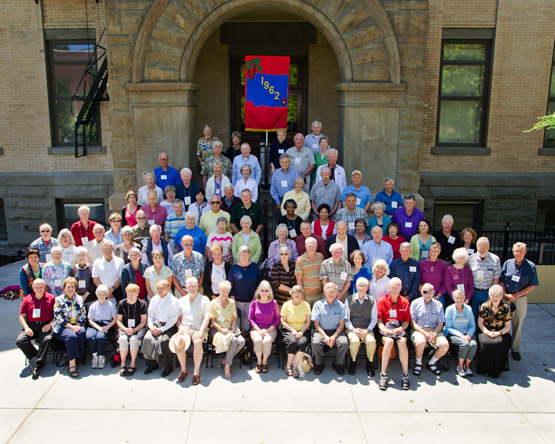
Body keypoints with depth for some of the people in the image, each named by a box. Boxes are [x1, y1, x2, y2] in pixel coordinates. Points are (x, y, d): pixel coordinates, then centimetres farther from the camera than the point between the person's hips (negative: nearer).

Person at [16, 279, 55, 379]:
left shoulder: (51, 298, 6)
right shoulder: (27, 299, 13)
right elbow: (22, 316, 12)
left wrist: (50, 324, -11)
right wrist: (26, 328, -5)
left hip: (45, 325, -3)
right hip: (31, 326, 3)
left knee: (47, 339, -32)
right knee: (20, 341, -22)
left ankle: (37, 365, -23)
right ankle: (37, 358, -8)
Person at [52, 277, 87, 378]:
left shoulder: (79, 299, 16)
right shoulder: (59, 299, 7)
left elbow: (83, 314, 11)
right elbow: (58, 317, -4)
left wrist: (78, 325, -9)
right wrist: (70, 327, -15)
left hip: (77, 325, 3)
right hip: (62, 327, -3)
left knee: (82, 333, -33)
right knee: (71, 336, -35)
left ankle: (77, 357, -20)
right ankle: (72, 363, -33)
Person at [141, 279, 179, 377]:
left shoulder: (173, 300, -6)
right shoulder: (154, 299, 10)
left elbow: (173, 319, -10)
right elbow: (150, 315, 12)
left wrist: (162, 329, -17)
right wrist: (151, 326, -6)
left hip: (169, 326, -4)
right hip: (156, 324, 5)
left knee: (164, 340, -30)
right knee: (147, 338, -21)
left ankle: (168, 367, -10)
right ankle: (151, 364, -3)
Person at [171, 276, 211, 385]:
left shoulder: (204, 300, 7)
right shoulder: (181, 301, 17)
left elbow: (207, 318, -2)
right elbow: (178, 318, 16)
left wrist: (201, 331, -16)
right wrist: (180, 328, -5)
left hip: (199, 328, -2)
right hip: (185, 328, 2)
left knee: (197, 342, -35)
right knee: (179, 342, -30)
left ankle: (196, 371, -20)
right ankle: (183, 369, -10)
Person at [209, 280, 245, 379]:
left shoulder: (231, 302, 11)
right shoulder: (213, 303, 1)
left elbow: (234, 319, 10)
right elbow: (213, 321, -2)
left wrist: (233, 330, -8)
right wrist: (222, 330, -17)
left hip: (230, 328, 4)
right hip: (217, 329, -4)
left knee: (241, 341, -26)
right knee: (234, 340, -32)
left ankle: (226, 361, -7)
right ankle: (227, 366, -17)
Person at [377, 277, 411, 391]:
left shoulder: (405, 302, 15)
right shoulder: (382, 301, 10)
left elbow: (407, 321, 12)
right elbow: (379, 320, 6)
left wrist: (401, 328, -8)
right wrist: (384, 329, -14)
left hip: (399, 328, 1)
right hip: (386, 328, -1)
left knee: (402, 341, -33)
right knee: (389, 341, -34)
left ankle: (405, 374, -26)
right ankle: (383, 375, -29)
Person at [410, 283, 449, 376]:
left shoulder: (438, 305, 11)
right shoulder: (415, 303, 3)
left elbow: (440, 323, 8)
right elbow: (412, 322, -2)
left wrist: (434, 334, -12)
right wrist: (424, 333, -15)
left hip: (434, 330, 3)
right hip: (418, 330, -3)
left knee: (445, 344, -24)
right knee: (420, 342, -36)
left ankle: (431, 363, 4)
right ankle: (418, 363, -4)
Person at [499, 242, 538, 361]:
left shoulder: (531, 266, -4)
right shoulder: (508, 263, 0)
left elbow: (532, 285, -2)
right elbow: (501, 280, 4)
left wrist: (516, 295, -9)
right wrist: (505, 294, -8)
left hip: (521, 299, -1)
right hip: (506, 298, 1)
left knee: (518, 324, 9)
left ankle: (515, 349, 22)